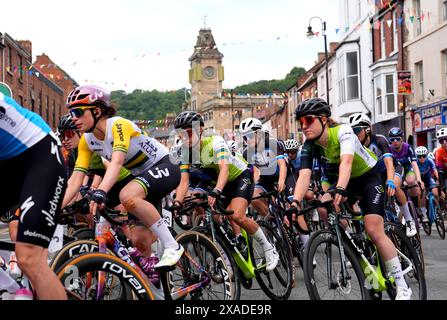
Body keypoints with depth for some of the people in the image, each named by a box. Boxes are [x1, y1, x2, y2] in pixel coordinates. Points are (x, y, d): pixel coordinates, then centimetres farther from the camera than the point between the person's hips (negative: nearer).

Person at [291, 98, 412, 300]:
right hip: (345, 180, 6)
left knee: (374, 230, -19)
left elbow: (346, 161, -47)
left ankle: (402, 287, -9)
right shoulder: (309, 147, -16)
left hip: (370, 176, -6)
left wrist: (340, 190, -64)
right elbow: (304, 175, -29)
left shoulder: (342, 131, -31)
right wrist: (296, 202, -46)